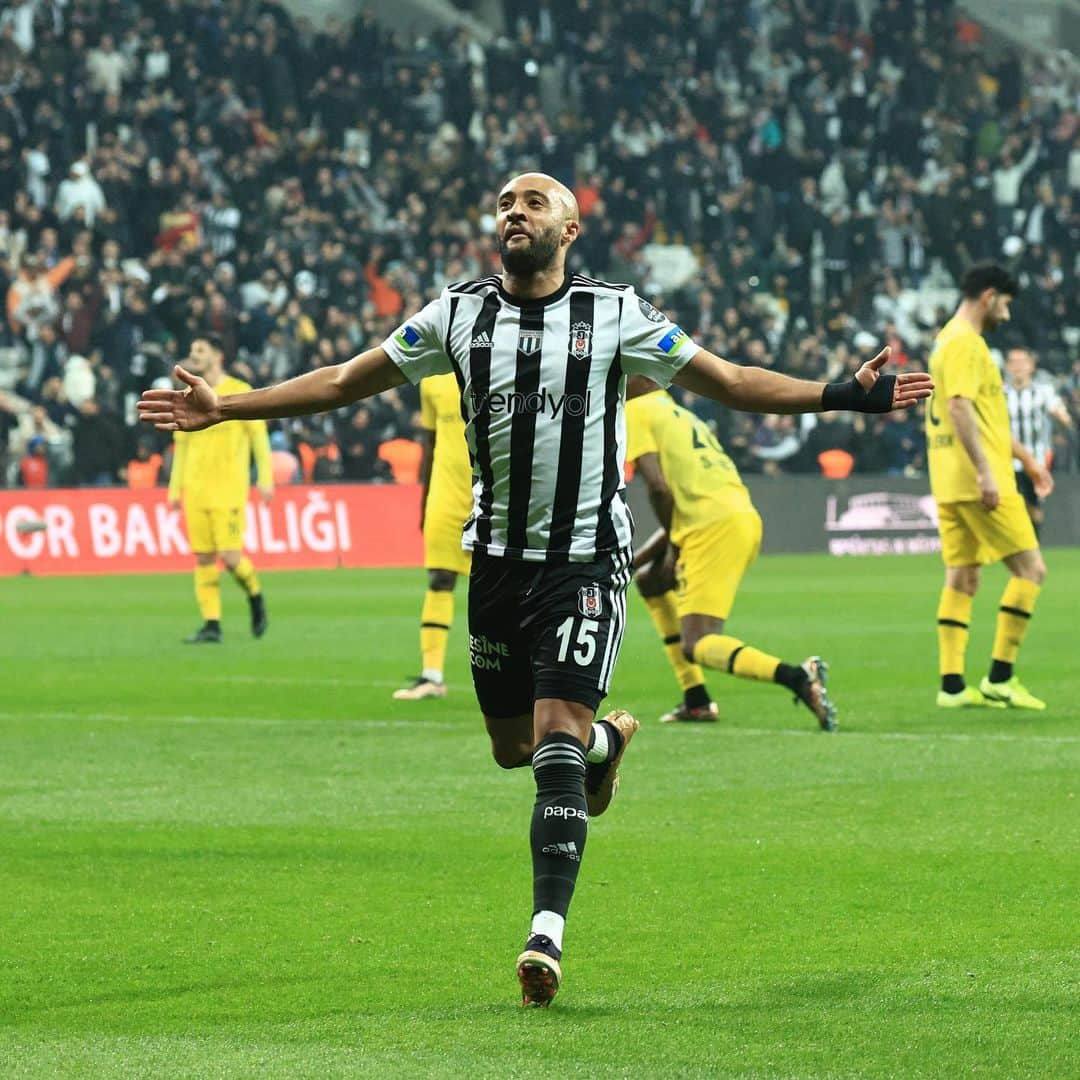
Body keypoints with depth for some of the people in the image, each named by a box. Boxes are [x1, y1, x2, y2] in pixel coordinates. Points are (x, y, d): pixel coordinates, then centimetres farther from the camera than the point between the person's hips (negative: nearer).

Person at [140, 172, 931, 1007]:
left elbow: (729, 381, 2)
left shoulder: (616, 316, -3)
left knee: (557, 743, -15)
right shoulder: (458, 316, 3)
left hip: (586, 558, -4)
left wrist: (845, 395, -7)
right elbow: (343, 382, 9)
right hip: (500, 556, 4)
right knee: (511, 744, 13)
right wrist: (220, 408, 5)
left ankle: (547, 937, -16)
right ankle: (607, 740, 47)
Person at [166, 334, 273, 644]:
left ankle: (255, 596, 17)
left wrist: (265, 479, -7)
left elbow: (259, 436, -1)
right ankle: (211, 625, 3)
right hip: (195, 489, 5)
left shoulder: (239, 392, -1)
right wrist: (174, 488, 13)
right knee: (203, 557, 0)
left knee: (229, 555, -12)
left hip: (229, 487, -5)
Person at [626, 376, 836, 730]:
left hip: (714, 527, -9)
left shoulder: (634, 413, 3)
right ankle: (696, 700, 22)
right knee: (649, 581, 28)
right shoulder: (679, 414, 30)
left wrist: (673, 547, 2)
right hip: (745, 518, 9)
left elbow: (658, 488, -11)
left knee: (696, 645, -10)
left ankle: (796, 677, -33)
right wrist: (634, 560, 25)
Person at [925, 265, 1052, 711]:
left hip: (951, 485, 10)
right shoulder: (966, 343, -12)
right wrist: (985, 472, -27)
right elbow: (960, 408, -23)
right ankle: (1000, 679, -6)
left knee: (962, 579, 8)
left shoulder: (947, 340, 20)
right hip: (976, 482, -10)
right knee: (1030, 569, -4)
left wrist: (1024, 456, 29)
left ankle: (952, 685, 5)